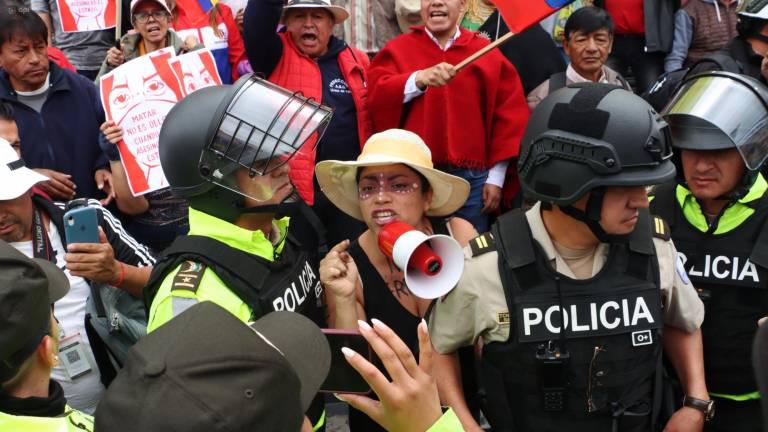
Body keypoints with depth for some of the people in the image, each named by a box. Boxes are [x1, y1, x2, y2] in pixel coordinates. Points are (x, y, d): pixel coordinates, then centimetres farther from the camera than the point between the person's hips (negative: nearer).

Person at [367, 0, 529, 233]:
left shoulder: (488, 53, 7)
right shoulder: (397, 49, 6)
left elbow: (507, 118, 5)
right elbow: (377, 98, -11)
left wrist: (496, 178, 0)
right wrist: (418, 79, -28)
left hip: (471, 179, 1)